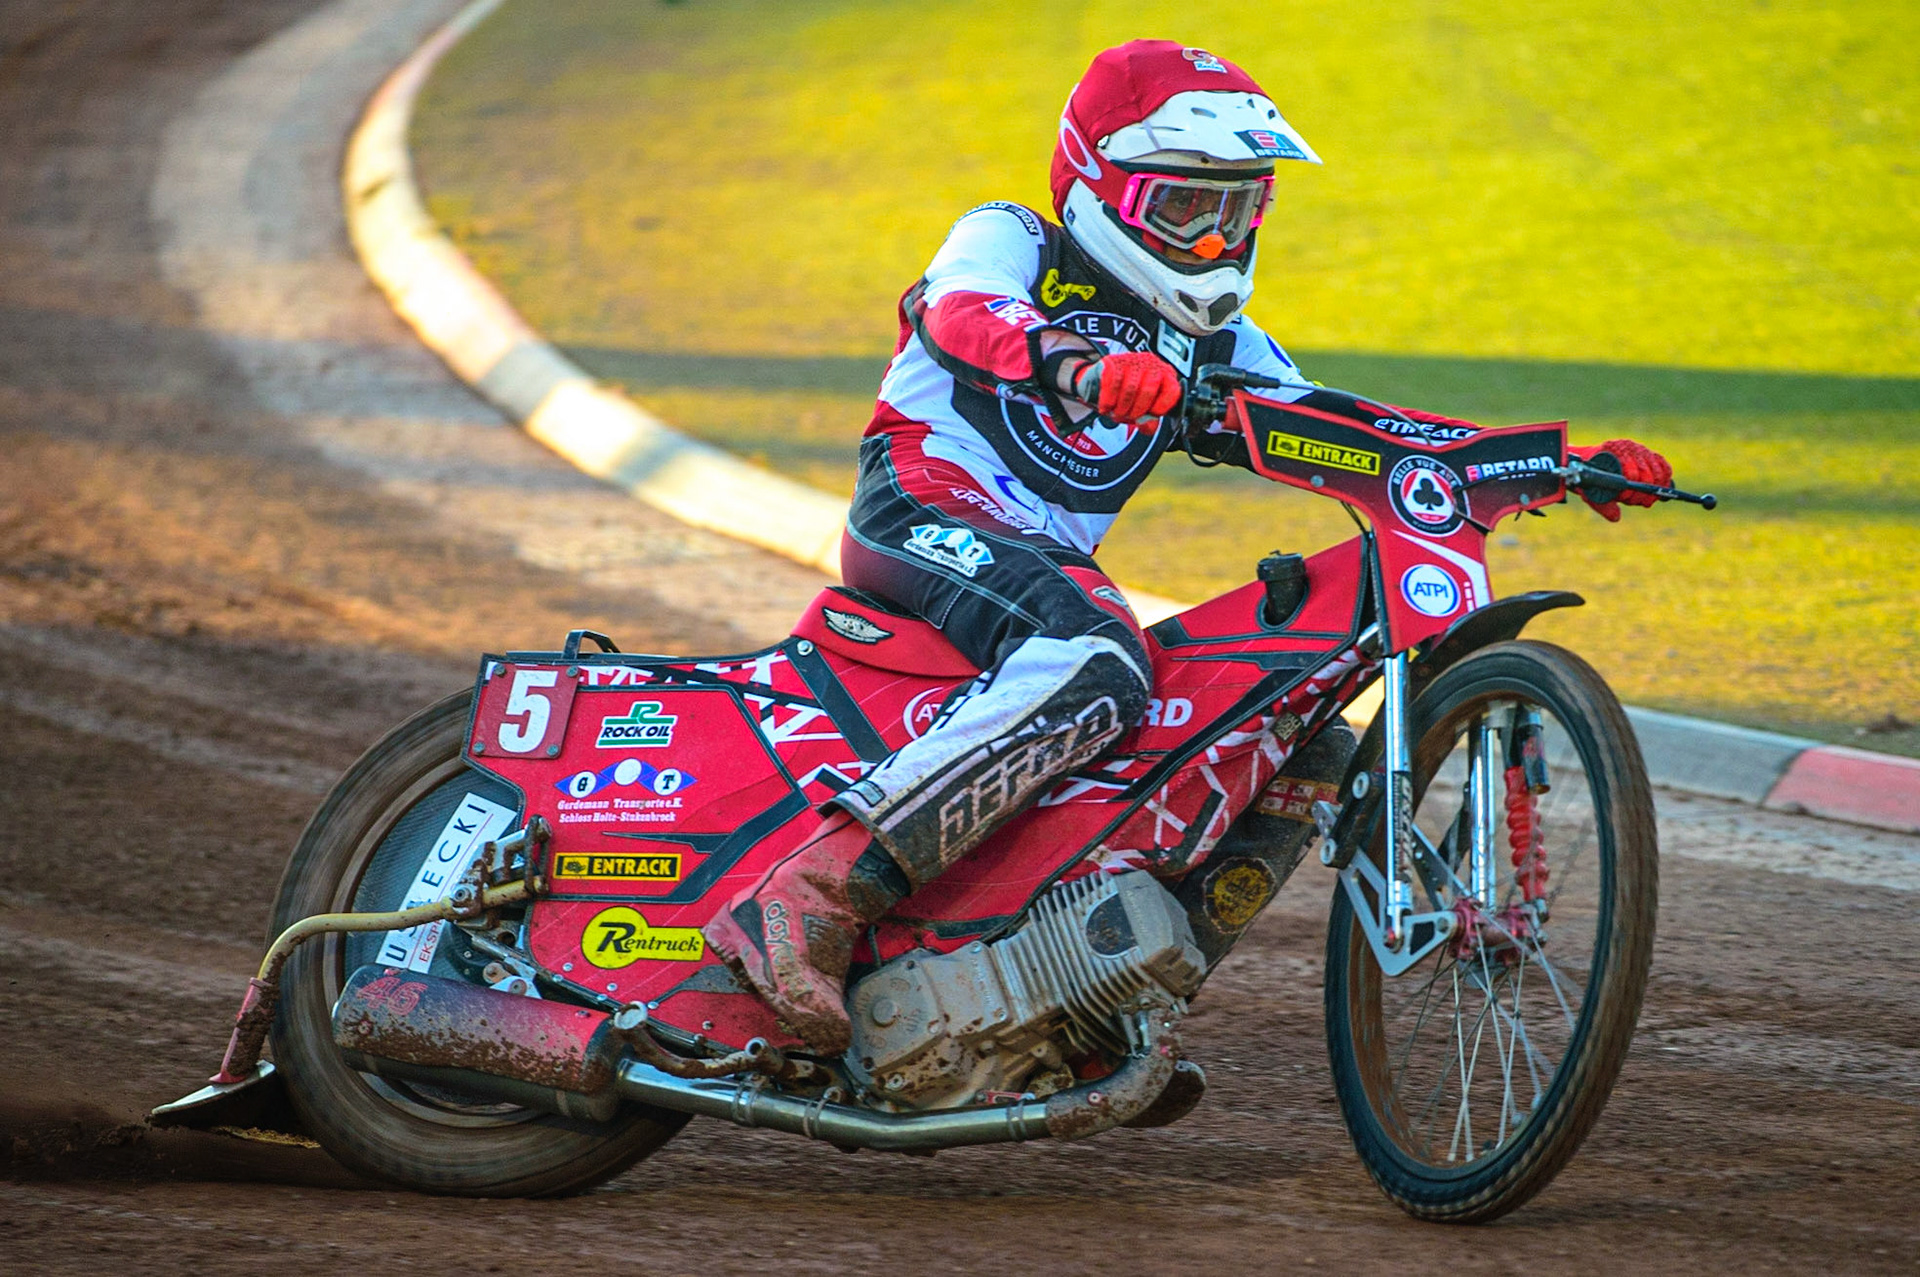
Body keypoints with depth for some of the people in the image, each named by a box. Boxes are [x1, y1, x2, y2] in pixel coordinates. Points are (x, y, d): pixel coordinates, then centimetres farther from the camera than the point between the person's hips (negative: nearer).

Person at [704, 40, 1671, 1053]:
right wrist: (1076, 366, -44)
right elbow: (965, 314, -21)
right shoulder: (1007, 244, 3)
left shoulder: (1214, 344, 21)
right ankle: (806, 901, -46)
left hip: (1057, 568, 8)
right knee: (1093, 667, -37)